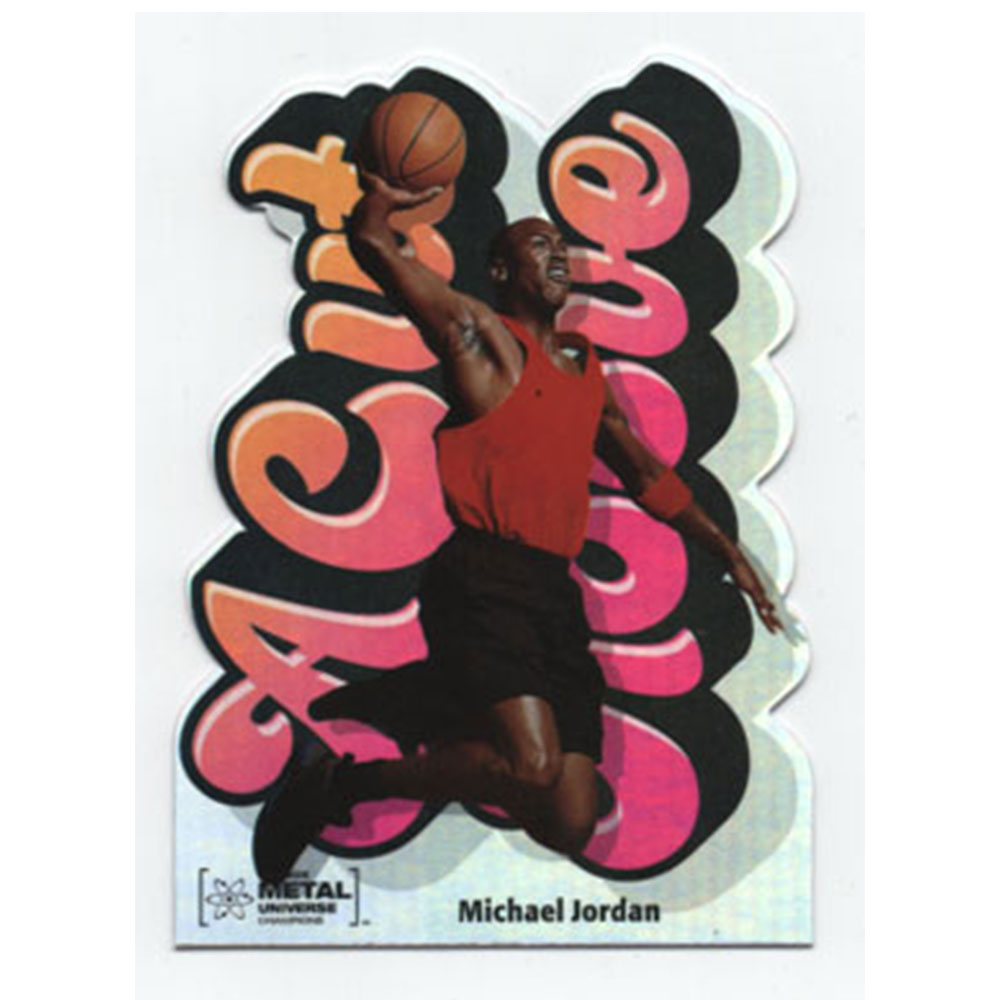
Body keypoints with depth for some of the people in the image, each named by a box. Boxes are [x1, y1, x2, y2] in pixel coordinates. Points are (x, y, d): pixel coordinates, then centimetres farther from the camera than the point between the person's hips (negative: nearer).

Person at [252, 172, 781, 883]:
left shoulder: (585, 366, 27)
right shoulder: (479, 333, 6)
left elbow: (645, 473, 34)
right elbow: (373, 242, -3)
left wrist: (727, 552, 31)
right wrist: (381, 195, 15)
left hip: (557, 593, 7)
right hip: (484, 577, -7)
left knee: (569, 829, -4)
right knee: (532, 765, -28)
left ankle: (410, 699, 18)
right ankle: (339, 782, -9)